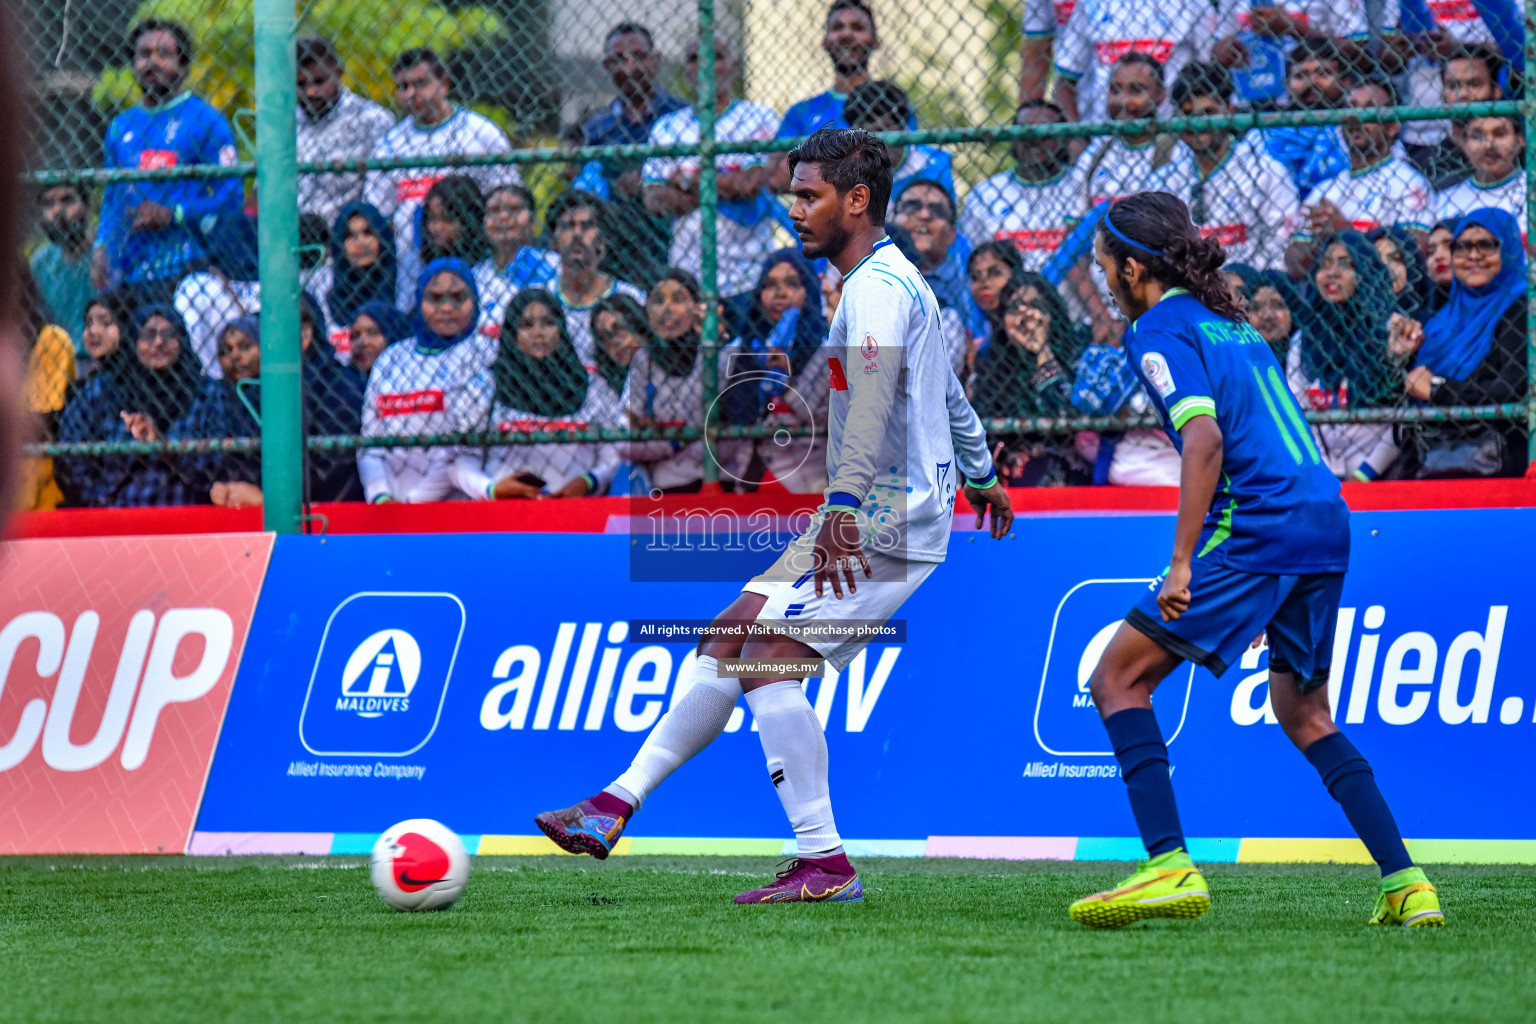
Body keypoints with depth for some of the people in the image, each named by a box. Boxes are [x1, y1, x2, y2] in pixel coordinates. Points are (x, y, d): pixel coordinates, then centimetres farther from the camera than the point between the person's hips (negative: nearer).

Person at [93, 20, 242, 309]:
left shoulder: (206, 120, 2)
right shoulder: (121, 127, 20)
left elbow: (231, 198, -3)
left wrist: (172, 215, -12)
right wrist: (100, 246, 8)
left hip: (183, 271, -5)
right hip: (126, 273, 5)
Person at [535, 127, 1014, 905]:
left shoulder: (877, 288, -14)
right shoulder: (891, 280, 19)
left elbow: (873, 400, -30)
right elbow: (948, 391, 33)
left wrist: (844, 507, -40)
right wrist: (978, 474, 46)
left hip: (886, 520, -10)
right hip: (873, 516, 10)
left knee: (767, 657, -16)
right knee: (730, 638, 8)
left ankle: (825, 864, -16)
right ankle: (620, 803, 10)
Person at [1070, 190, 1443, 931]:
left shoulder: (1161, 330, -3)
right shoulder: (1229, 323, 23)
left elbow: (1205, 438, -17)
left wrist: (1182, 562, -20)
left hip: (1255, 529, -9)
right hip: (1326, 523, 9)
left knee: (1118, 679, -2)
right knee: (1303, 714, 21)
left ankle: (1170, 869, -14)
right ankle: (1405, 886, 9)